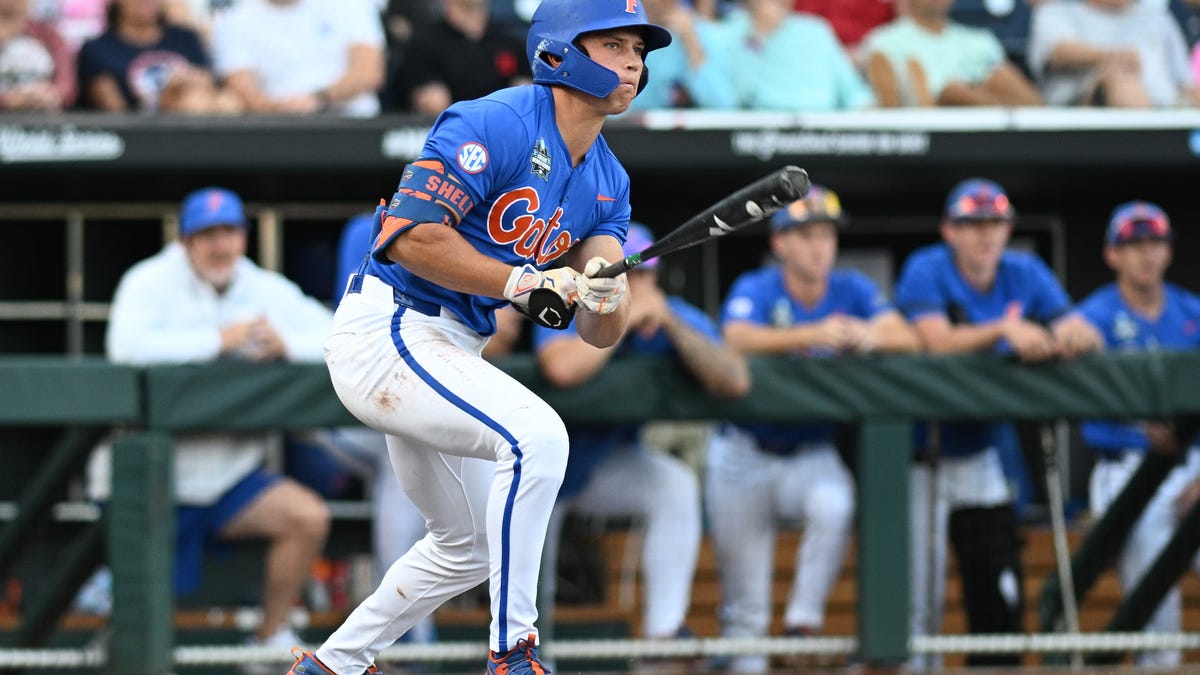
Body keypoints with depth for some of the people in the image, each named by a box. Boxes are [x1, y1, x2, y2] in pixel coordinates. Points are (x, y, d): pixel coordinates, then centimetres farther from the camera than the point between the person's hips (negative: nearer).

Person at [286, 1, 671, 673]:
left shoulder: (607, 182, 9)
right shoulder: (496, 125, -16)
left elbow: (600, 333, 3)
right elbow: (409, 235, -25)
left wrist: (607, 298, -20)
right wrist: (521, 281, -26)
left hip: (450, 353, 10)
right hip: (389, 331, -10)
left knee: (469, 547, 21)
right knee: (535, 435, -30)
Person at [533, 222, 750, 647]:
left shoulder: (676, 318, -15)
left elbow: (735, 382, -29)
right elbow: (563, 369, -47)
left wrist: (671, 325, -37)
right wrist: (626, 317, -38)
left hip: (612, 461, 2)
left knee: (676, 487, -26)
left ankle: (664, 631, -25)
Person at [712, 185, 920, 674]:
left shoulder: (851, 290, -2)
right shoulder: (755, 290, -11)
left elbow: (908, 338, -14)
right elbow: (738, 339, -33)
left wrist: (871, 338, -37)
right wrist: (813, 334, -45)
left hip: (813, 454, 1)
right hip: (747, 456, -1)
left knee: (835, 505, -30)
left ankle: (804, 624, -18)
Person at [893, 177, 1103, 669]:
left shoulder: (1025, 275, 2)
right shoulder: (926, 271, -12)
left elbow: (1085, 335, -7)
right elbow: (939, 342, -27)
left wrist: (1075, 337, -32)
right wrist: (1005, 331, -42)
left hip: (980, 459, 5)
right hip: (917, 461, -5)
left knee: (1001, 600, 4)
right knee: (918, 597, -6)